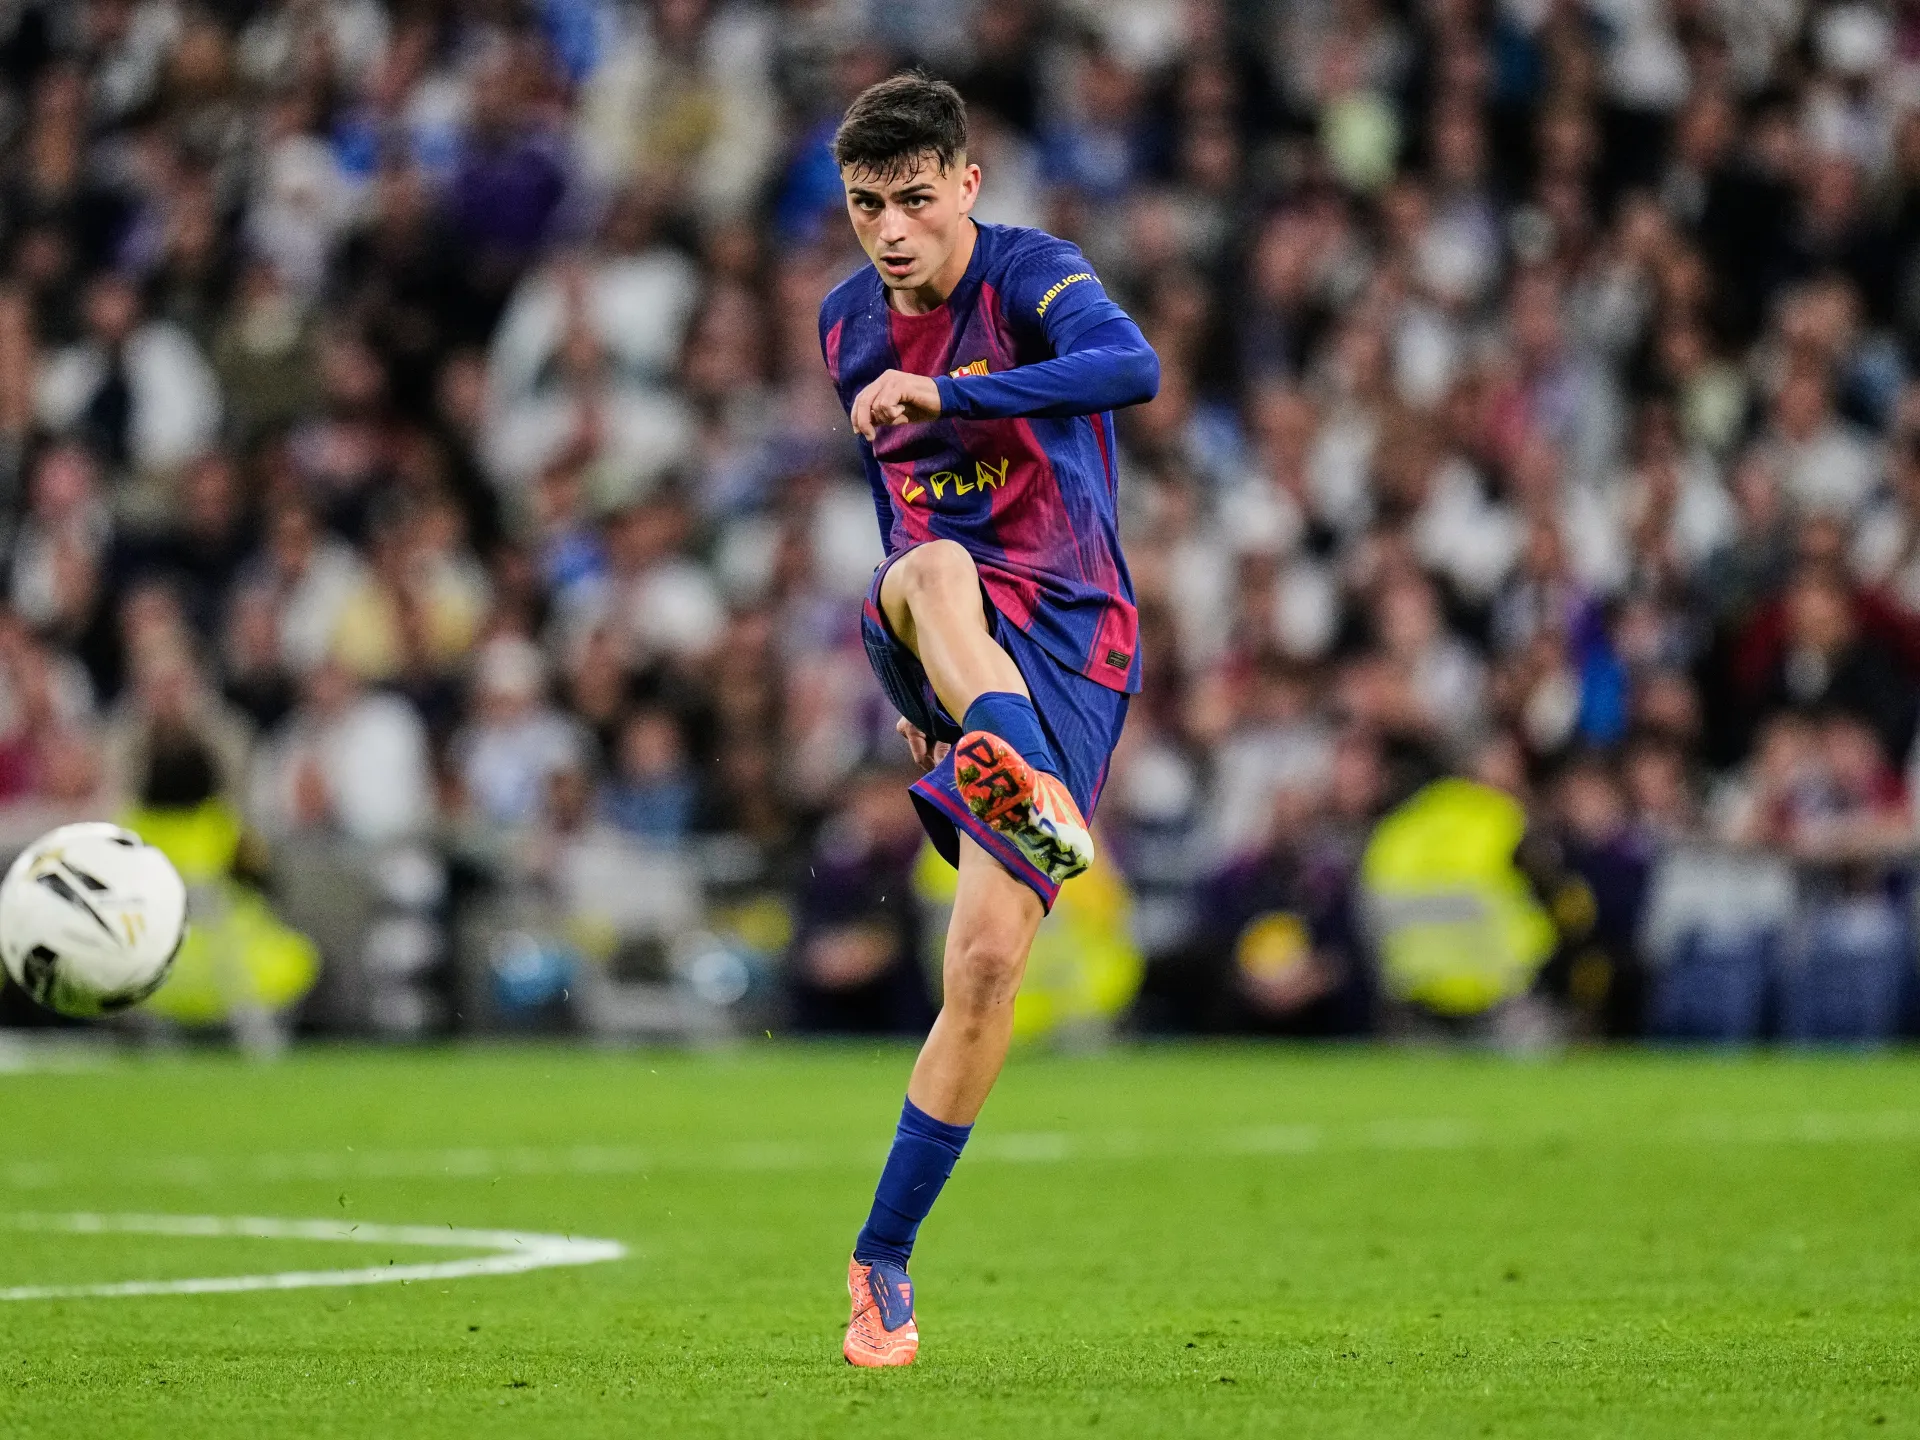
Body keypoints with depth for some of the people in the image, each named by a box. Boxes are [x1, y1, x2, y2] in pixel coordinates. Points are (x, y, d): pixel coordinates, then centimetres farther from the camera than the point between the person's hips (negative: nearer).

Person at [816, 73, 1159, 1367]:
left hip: (1067, 639, -3)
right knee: (931, 569, -36)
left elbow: (1133, 367, -30)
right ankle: (1037, 800, -66)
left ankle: (885, 1257, 0)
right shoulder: (849, 324, 12)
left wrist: (942, 394, -40)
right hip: (937, 631, 3)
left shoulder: (1030, 277, -8)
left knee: (988, 960, -13)